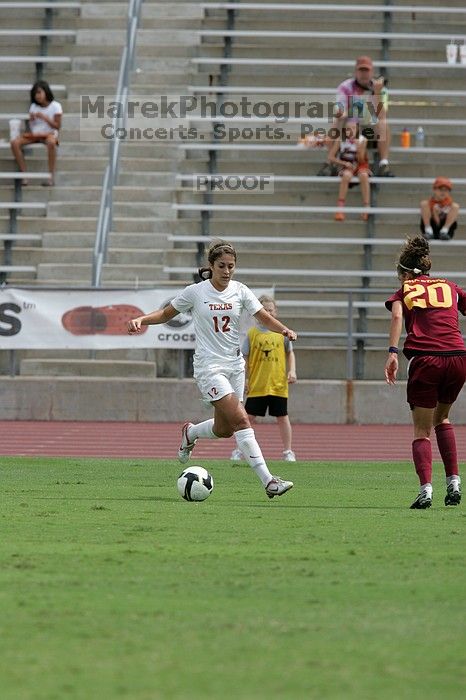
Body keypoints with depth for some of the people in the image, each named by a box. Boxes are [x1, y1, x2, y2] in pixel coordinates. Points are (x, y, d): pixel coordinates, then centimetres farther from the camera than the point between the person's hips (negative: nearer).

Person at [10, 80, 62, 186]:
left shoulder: (55, 106, -3)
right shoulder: (33, 106, 10)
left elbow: (57, 126, -7)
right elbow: (31, 126, 12)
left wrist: (44, 117, -18)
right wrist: (31, 120, -11)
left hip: (49, 133, -5)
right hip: (35, 134, 5)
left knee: (51, 142, -44)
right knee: (14, 143, -23)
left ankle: (51, 176, -38)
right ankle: (24, 174, -22)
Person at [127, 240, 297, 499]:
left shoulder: (240, 291, 2)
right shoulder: (195, 292, -5)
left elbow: (265, 318, -2)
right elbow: (166, 314, 7)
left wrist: (284, 330, -22)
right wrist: (140, 320, -10)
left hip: (235, 364, 5)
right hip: (210, 367, -5)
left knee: (224, 429, 10)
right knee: (241, 420, -18)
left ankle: (190, 433, 44)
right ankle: (268, 480, -22)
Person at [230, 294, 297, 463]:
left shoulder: (282, 332, 3)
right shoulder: (252, 333, 0)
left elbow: (290, 353, 14)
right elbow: (245, 358, 4)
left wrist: (292, 370, 0)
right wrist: (243, 379, -2)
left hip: (278, 385, 1)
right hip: (257, 385, -1)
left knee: (282, 417, 5)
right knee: (249, 417, 1)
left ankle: (288, 452, 15)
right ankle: (239, 451, 10)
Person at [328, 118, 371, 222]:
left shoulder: (362, 140, -5)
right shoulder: (340, 140, -6)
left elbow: (361, 161, -6)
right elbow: (331, 157, -4)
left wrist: (359, 147, -22)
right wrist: (344, 163, -17)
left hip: (359, 166, 1)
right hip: (345, 167, -1)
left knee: (364, 175, -34)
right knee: (347, 175, -37)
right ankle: (340, 208, -37)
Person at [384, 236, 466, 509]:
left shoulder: (404, 291, 16)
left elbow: (397, 316, -4)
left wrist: (393, 353, -14)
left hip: (424, 360, -2)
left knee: (422, 431, 7)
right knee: (442, 418, 26)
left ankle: (426, 489, -12)